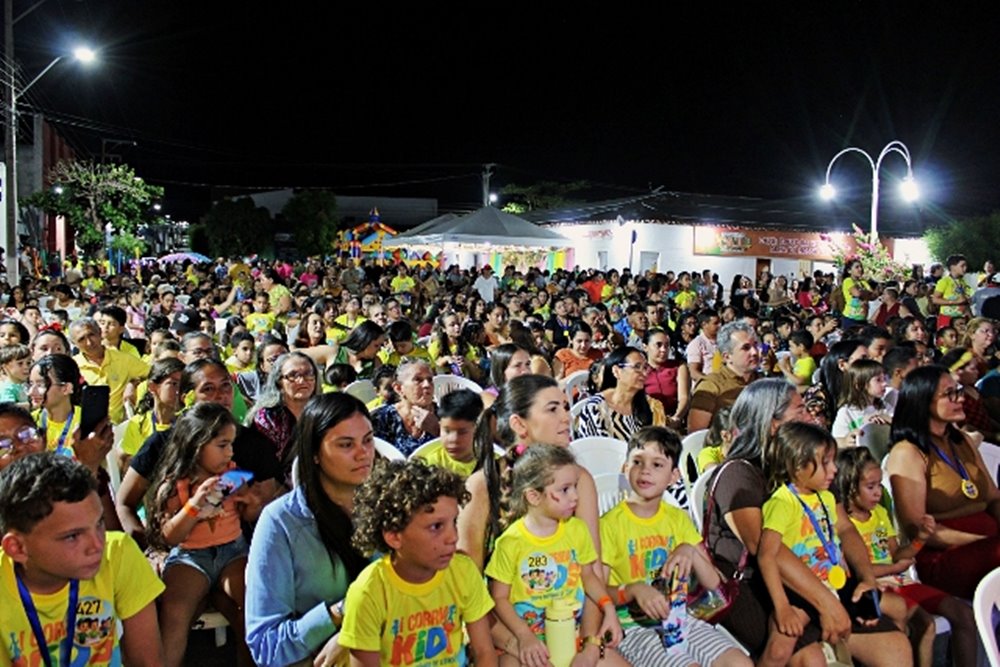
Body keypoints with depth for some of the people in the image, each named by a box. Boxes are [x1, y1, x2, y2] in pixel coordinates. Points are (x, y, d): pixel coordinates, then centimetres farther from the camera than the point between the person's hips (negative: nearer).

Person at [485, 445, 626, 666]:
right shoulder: (511, 541, -11)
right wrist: (524, 636, -17)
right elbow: (500, 598, -6)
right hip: (528, 635, -3)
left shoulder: (577, 529, 1)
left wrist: (608, 608, -3)